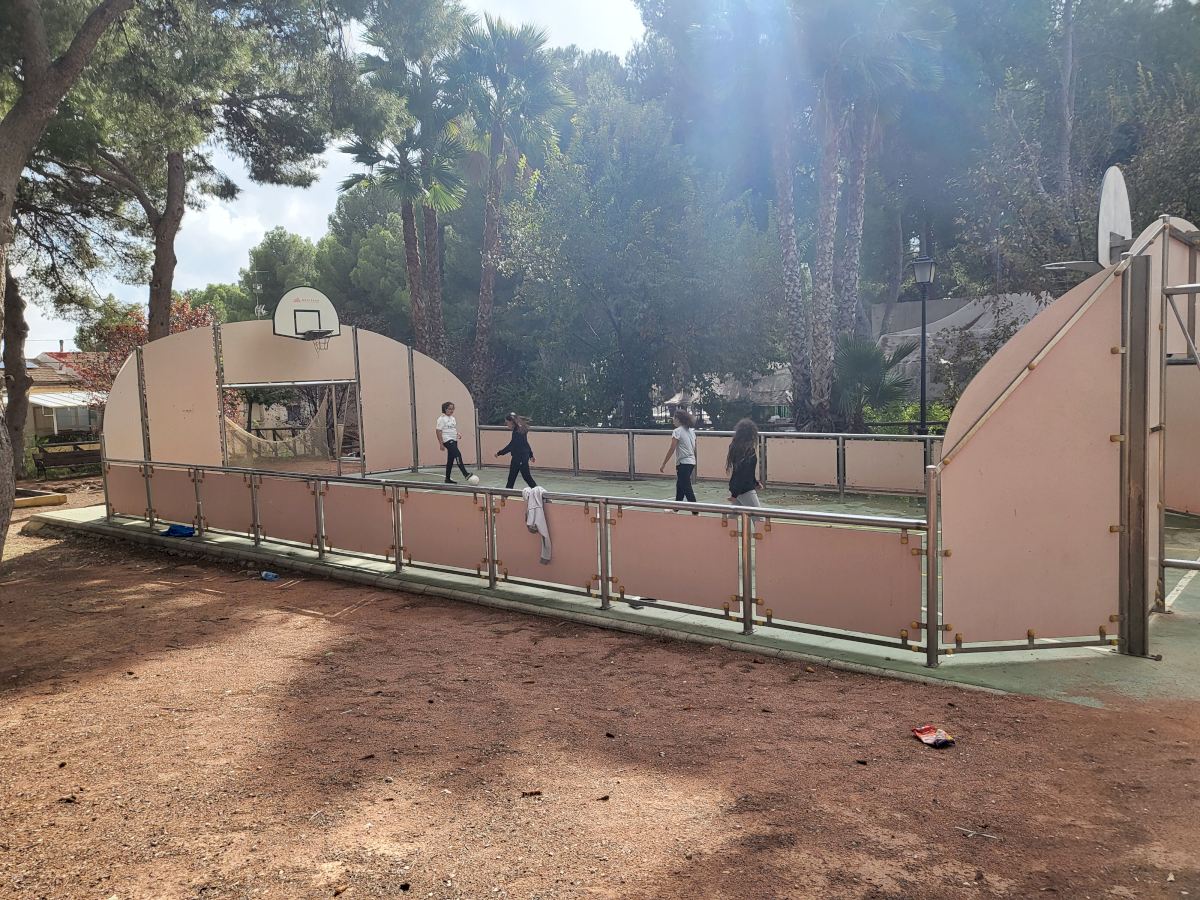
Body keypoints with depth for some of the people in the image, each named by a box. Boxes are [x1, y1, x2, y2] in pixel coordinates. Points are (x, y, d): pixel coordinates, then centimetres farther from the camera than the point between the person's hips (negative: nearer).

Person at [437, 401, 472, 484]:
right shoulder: (441, 419, -7)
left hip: (454, 440, 8)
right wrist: (441, 443, -17)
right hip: (447, 440, -8)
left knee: (451, 460, 10)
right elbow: (439, 431, -12)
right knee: (458, 455, -21)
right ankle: (465, 474, -24)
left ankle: (447, 479, 16)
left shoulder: (453, 418, 17)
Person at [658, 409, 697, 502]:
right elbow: (695, 449, 15)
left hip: (683, 463, -8)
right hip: (691, 462, 8)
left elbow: (672, 450, -15)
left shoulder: (677, 431, -11)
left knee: (687, 489, -7)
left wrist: (663, 464, -11)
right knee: (680, 486, 21)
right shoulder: (692, 431, 11)